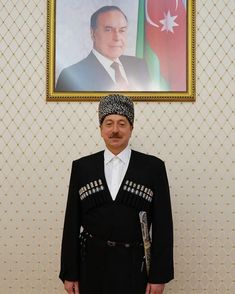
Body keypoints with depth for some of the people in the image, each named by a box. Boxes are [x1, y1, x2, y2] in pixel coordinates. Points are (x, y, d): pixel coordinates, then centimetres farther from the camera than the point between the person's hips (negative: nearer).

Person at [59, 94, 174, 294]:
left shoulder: (153, 167, -2)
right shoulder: (82, 167, 2)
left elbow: (163, 224, -3)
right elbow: (72, 223, 3)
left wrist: (159, 275, -5)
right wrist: (69, 273, 2)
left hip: (134, 268, -1)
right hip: (92, 266, 1)